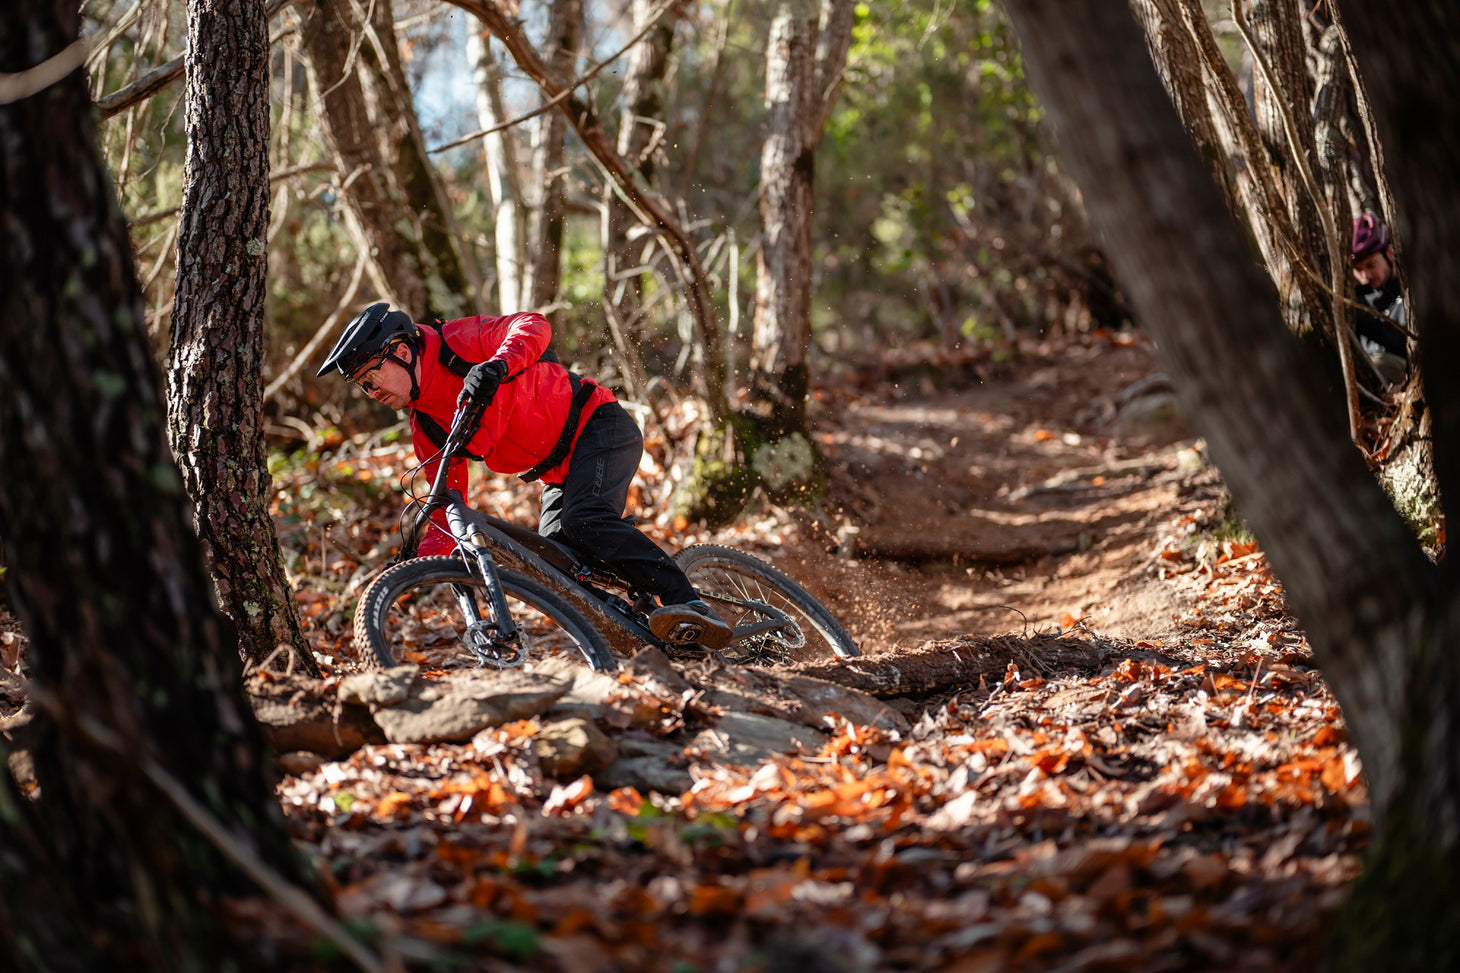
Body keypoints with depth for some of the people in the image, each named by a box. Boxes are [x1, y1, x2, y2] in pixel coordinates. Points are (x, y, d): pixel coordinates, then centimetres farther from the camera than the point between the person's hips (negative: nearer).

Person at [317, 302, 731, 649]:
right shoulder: (425, 430, 5)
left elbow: (534, 326, -27)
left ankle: (691, 604, -39)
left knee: (584, 518, -31)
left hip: (597, 426, -9)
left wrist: (496, 365, -44)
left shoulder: (457, 342, -14)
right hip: (562, 473, 9)